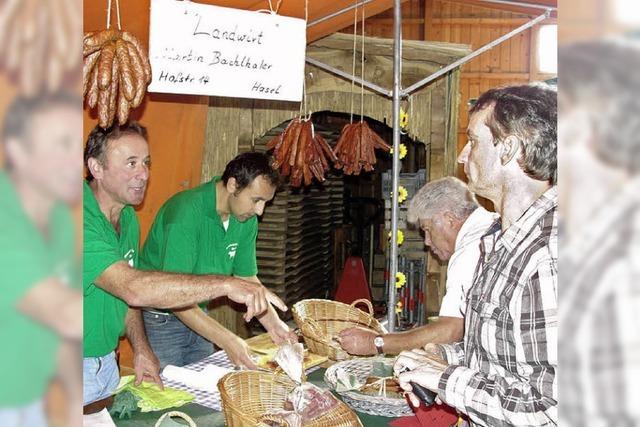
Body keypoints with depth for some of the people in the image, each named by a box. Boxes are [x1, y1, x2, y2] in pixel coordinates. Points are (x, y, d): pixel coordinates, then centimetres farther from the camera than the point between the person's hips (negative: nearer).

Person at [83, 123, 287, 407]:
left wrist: (141, 348, 1)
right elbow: (133, 288, -40)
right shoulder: (85, 221, -28)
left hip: (106, 360, 8)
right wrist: (225, 284, -41)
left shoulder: (127, 217, 5)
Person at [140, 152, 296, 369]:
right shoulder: (186, 213, -27)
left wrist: (273, 323, -8)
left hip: (198, 318, 7)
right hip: (161, 319, -6)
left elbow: (246, 276, 7)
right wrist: (227, 340, -34)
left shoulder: (247, 220, -5)